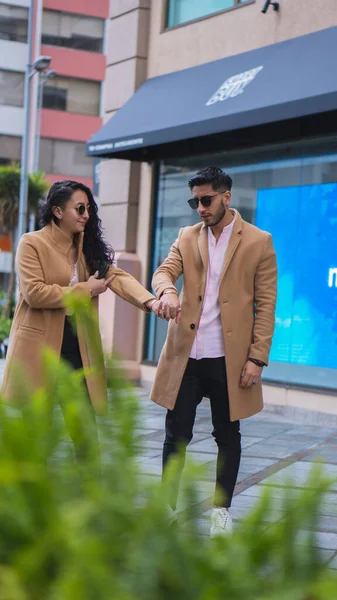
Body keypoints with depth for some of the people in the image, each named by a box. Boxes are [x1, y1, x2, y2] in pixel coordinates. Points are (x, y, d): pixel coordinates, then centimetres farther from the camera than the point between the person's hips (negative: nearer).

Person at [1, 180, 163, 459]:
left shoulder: (89, 247, 11)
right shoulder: (32, 243, -7)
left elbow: (117, 276, -5)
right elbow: (33, 293, -19)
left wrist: (150, 301, -23)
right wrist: (84, 290, -14)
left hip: (78, 344, 5)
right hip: (40, 344, -5)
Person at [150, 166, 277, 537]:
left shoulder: (258, 242, -1)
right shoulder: (187, 237, 10)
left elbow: (266, 305, -2)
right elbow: (164, 271, -5)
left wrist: (257, 358, -9)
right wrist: (167, 291, -30)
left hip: (229, 358, -2)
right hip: (185, 354, 2)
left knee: (227, 436, 9)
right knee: (176, 435, 5)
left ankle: (222, 510, 24)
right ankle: (168, 506, 19)